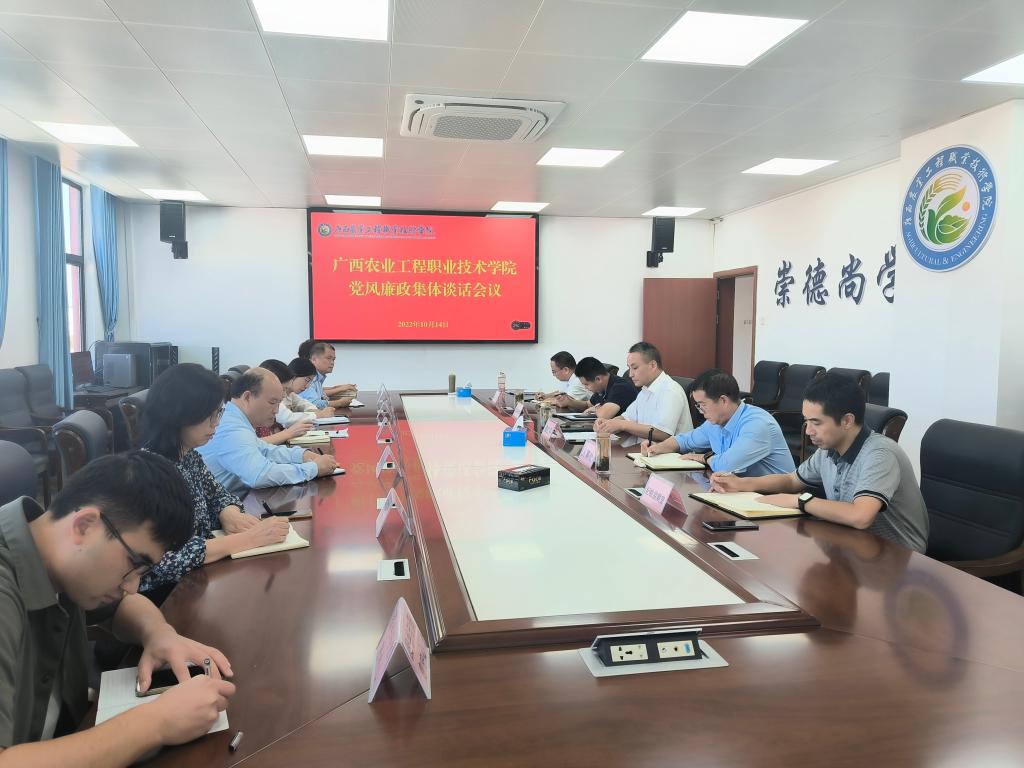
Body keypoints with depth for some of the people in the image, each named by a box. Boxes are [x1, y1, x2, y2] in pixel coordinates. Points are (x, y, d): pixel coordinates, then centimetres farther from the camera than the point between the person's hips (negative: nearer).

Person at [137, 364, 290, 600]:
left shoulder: (188, 455, 0)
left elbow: (217, 493, 15)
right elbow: (168, 559, -30)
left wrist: (231, 515, -7)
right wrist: (248, 538, -28)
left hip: (199, 579, 7)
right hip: (165, 595, -7)